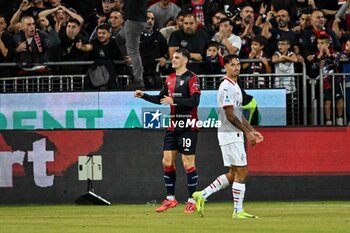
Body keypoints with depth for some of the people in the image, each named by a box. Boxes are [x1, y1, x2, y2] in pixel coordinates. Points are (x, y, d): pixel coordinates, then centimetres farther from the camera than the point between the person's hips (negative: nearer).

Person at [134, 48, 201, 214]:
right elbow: (161, 99, 23)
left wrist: (174, 101, -25)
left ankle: (192, 201, 1)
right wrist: (143, 96, 12)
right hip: (173, 126, 7)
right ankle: (170, 199, 13)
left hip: (188, 127, -7)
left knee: (188, 163, -6)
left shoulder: (191, 78, -9)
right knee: (167, 161, 5)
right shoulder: (170, 79, 14)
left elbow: (195, 101, -20)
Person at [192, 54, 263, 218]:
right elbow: (230, 115, -19)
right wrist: (247, 132, -15)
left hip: (235, 135, 10)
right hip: (230, 135, -10)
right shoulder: (227, 87, -14)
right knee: (241, 172, -7)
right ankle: (238, 211, -1)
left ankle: (202, 195, 12)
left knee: (233, 174, 11)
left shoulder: (235, 86, 18)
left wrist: (252, 130, 18)